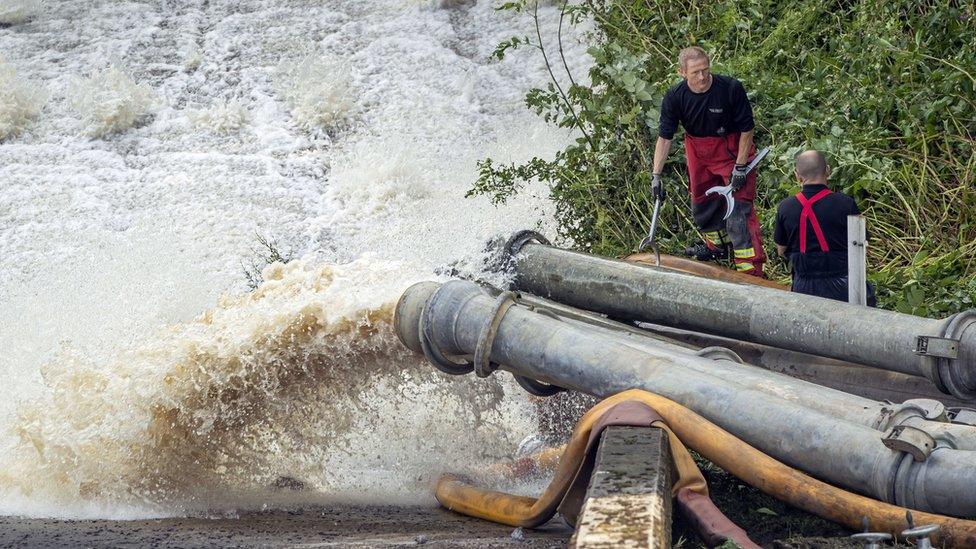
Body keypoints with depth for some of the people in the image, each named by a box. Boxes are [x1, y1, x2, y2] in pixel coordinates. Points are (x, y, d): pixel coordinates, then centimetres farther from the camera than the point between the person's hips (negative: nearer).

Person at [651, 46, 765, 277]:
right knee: (702, 201, 19)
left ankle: (751, 268, -11)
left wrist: (740, 167, -15)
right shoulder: (675, 97, -17)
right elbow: (664, 137, -10)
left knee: (738, 206, -12)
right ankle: (718, 245, 46)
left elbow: (747, 128, -15)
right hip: (698, 151, 5)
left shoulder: (731, 88, -26)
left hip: (732, 149, -4)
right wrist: (656, 176, -14)